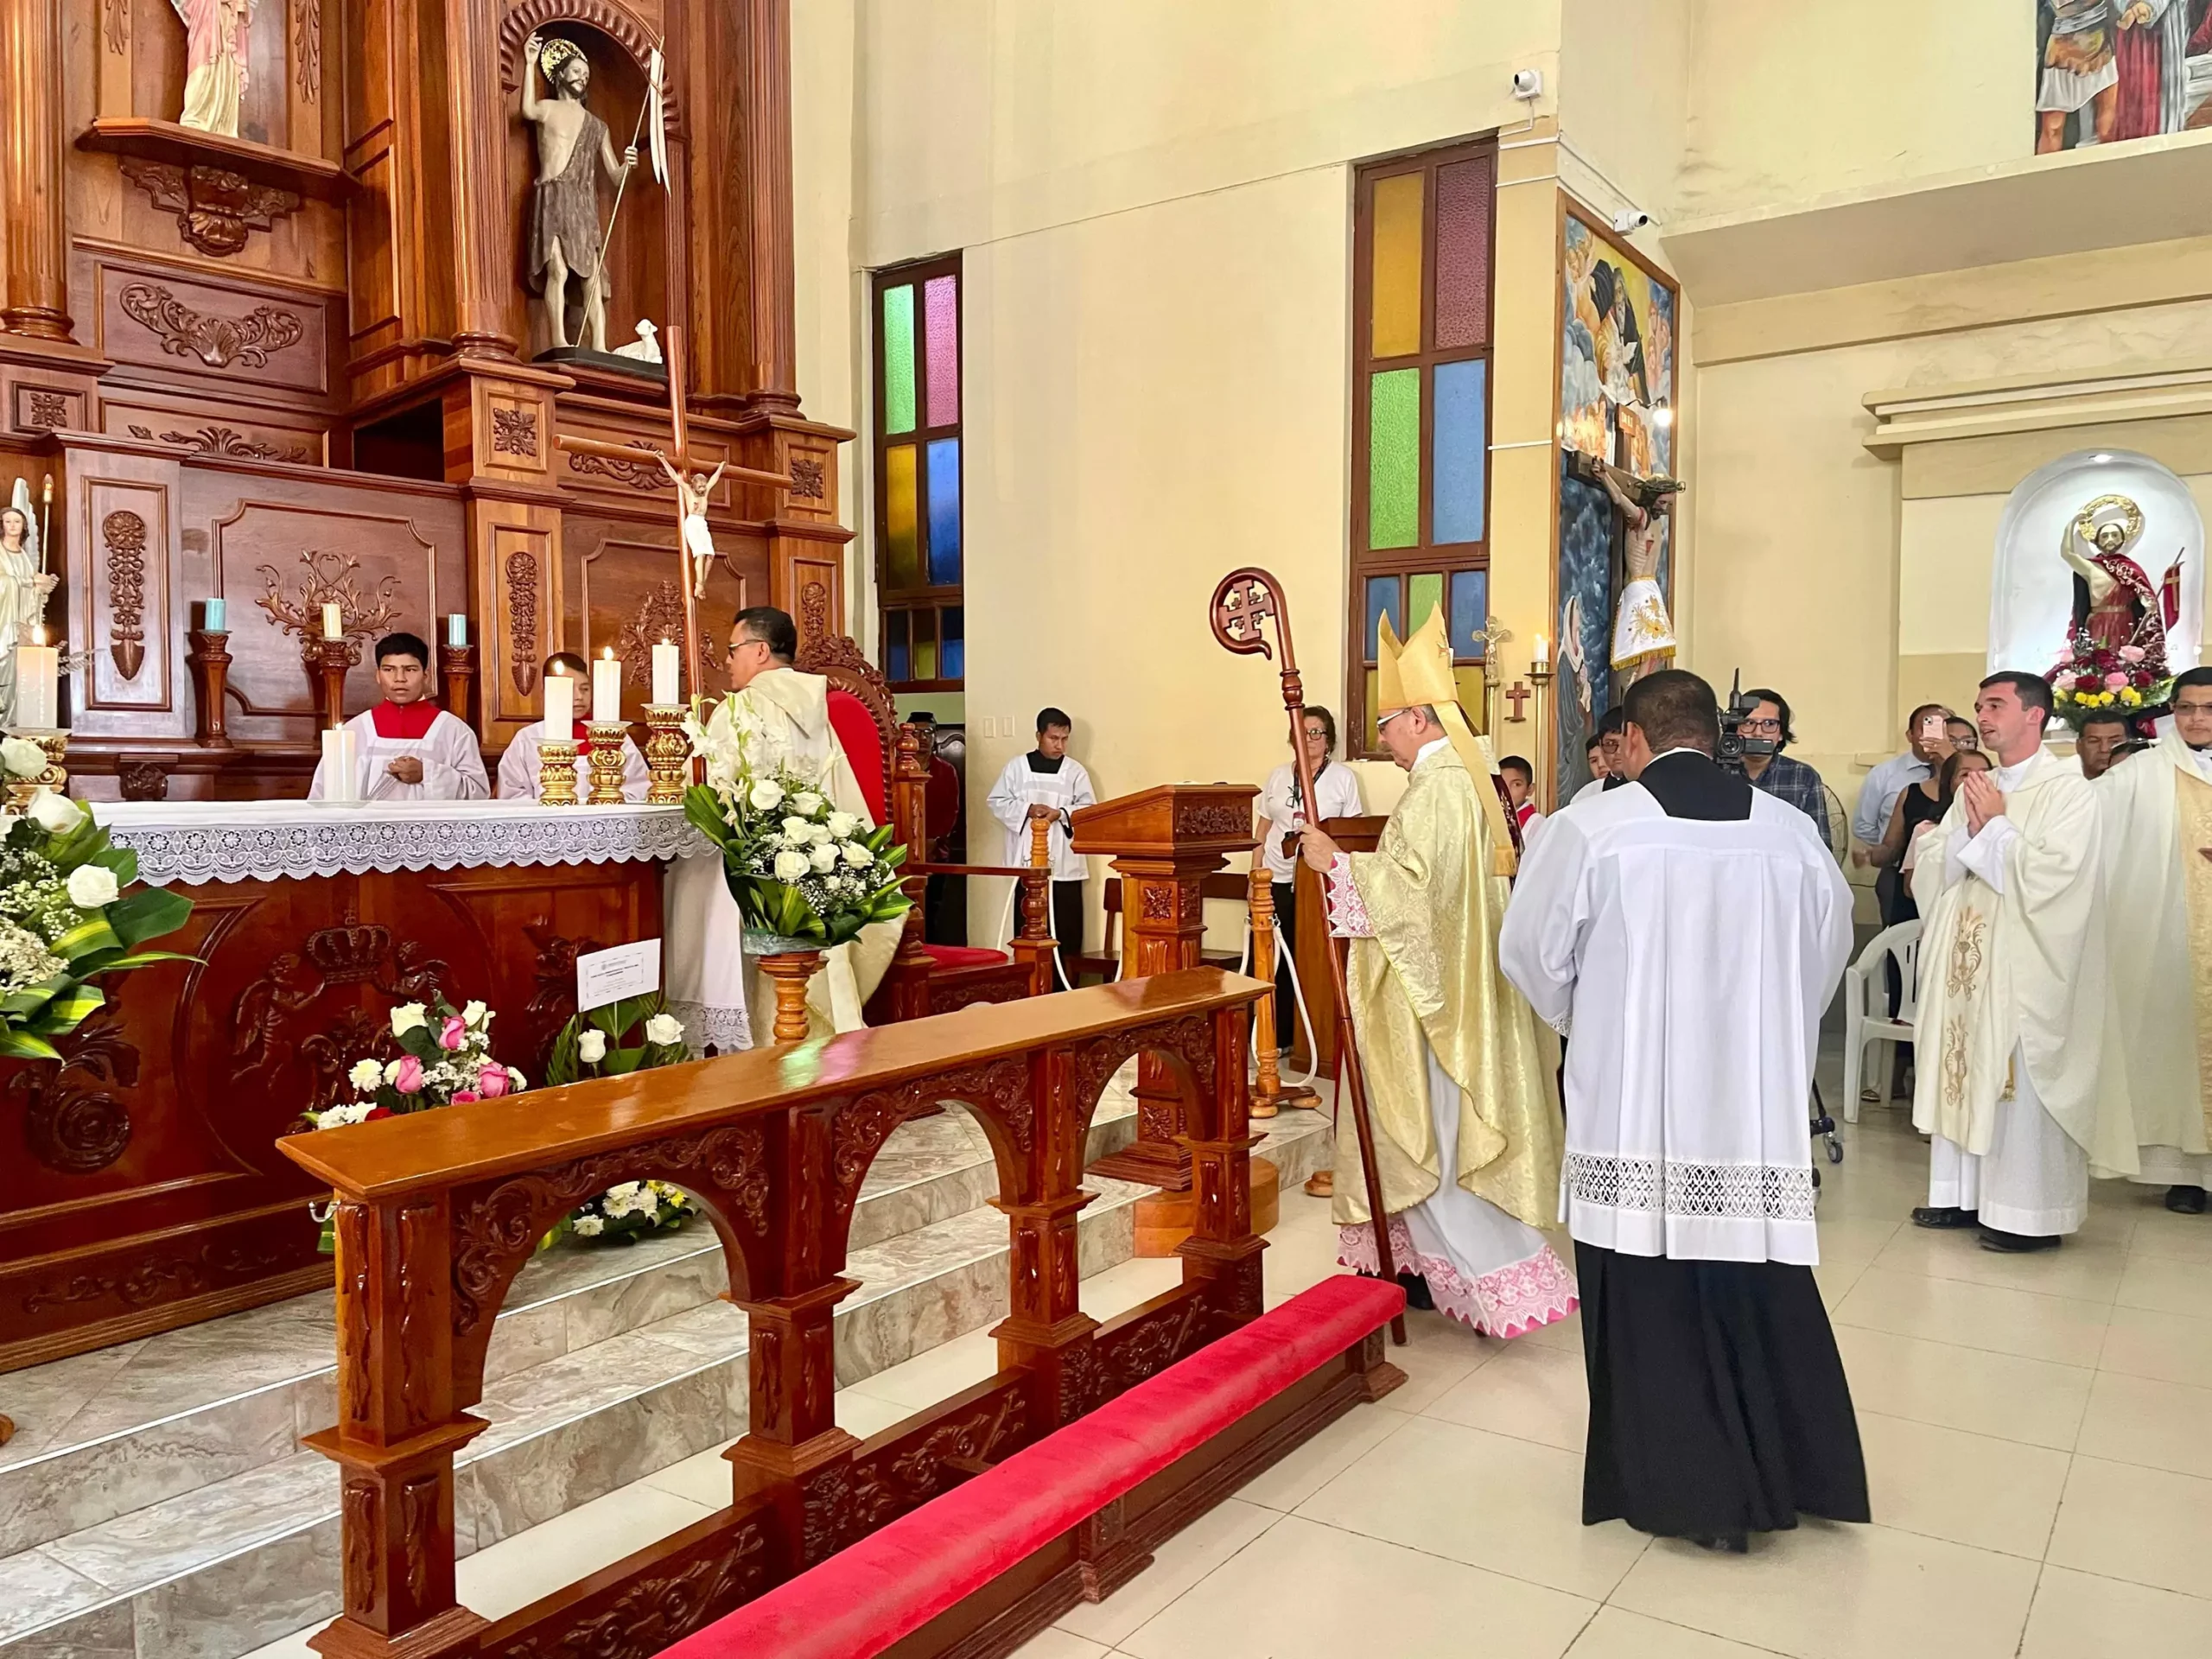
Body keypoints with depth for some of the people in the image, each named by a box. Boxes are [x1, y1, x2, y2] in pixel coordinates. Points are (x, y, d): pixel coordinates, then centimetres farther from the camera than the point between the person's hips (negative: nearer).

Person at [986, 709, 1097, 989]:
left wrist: (1061, 813, -16)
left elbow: (1089, 809, 1)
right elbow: (996, 802, 3)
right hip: (1027, 862, 0)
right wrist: (1027, 809, -12)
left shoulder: (1075, 771, 6)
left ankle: (1067, 988, 10)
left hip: (1064, 863, 0)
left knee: (1067, 929, 1)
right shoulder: (1017, 766, 5)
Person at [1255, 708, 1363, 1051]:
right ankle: (1280, 1035, 9)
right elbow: (1263, 830, 14)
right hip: (1278, 881, 2)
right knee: (1280, 958, 0)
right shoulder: (1278, 775, 11)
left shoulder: (1344, 777, 4)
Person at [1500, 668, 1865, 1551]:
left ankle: (1686, 1486, 19)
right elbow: (1829, 950, 12)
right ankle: (1793, 1470, 29)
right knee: (1760, 1282, 16)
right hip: (1758, 1102, 3)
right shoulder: (1792, 831, 0)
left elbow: (1533, 950, -1)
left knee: (1651, 1292, 9)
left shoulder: (1589, 828, -10)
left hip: (1633, 1105, -3)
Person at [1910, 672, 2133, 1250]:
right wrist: (1969, 828, -6)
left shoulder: (2067, 789, -6)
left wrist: (1995, 825, -9)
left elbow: (2050, 876, -17)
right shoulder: (1976, 786, 13)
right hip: (1965, 959, 7)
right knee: (1962, 1073, 10)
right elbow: (1931, 873, 9)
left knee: (2019, 1084, -3)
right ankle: (1965, 1195, 20)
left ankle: (2030, 1215, 8)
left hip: (2023, 968, -6)